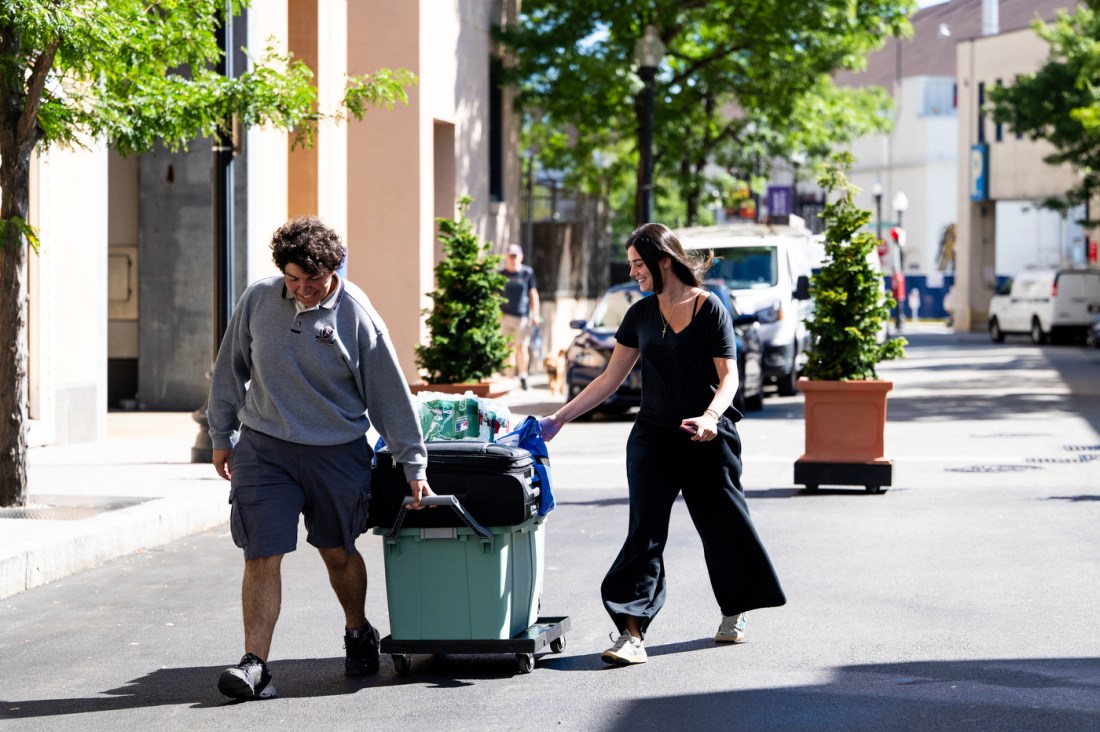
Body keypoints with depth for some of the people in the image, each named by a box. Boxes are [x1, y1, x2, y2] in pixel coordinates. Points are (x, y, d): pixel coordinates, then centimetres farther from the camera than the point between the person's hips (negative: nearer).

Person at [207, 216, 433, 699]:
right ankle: (255, 663, -9)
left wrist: (413, 465, -2)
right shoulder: (257, 302, -2)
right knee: (261, 556, -9)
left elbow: (390, 392, -4)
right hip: (263, 449, 1)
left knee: (338, 554, 13)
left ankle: (358, 633, 39)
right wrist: (222, 436, 14)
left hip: (337, 454, -1)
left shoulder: (356, 316, -9)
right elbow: (231, 370, 11)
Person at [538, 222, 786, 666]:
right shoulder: (641, 315, 8)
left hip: (706, 437, -4)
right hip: (653, 435, 4)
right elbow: (610, 379, 12)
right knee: (645, 529, -7)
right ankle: (632, 633, -13)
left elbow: (728, 375, -11)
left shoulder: (709, 308, -7)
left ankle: (735, 613, 30)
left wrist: (710, 416, -30)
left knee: (720, 522, 7)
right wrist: (559, 418, 7)